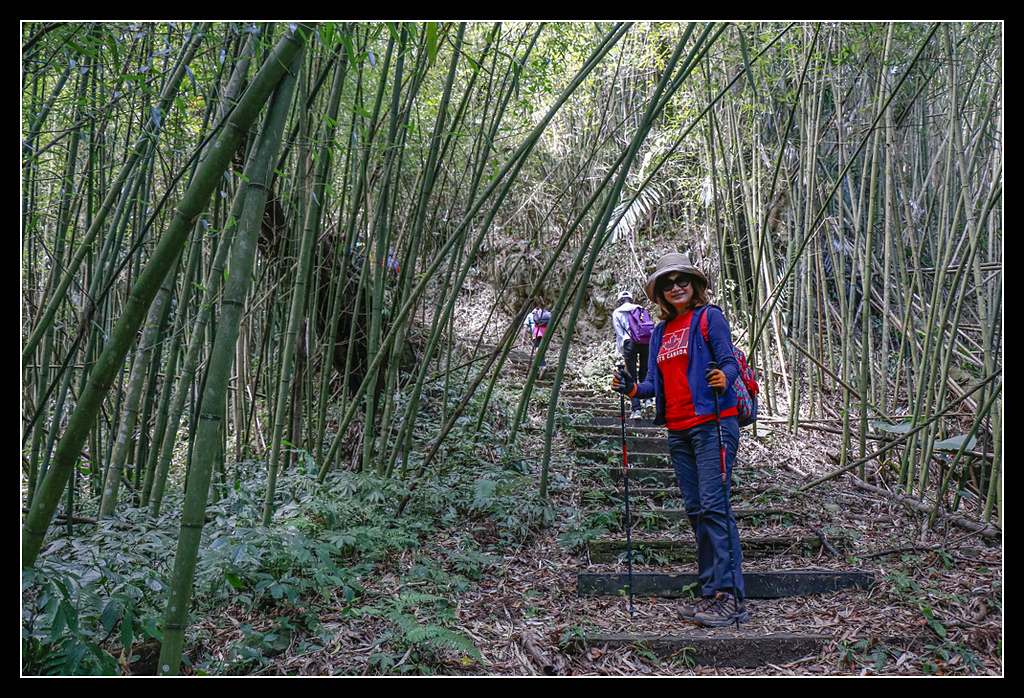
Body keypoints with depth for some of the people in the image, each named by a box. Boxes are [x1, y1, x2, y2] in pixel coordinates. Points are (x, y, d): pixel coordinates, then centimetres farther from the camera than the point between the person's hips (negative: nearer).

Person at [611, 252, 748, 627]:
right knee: (695, 510, 7)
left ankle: (731, 596, -10)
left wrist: (723, 378, -29)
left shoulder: (710, 317, 1)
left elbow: (729, 361, -8)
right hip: (678, 431, 7)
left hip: (712, 423, -7)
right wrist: (632, 388, 0)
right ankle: (711, 593, 14)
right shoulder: (661, 332, 19)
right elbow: (657, 383, 19)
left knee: (714, 505, -12)